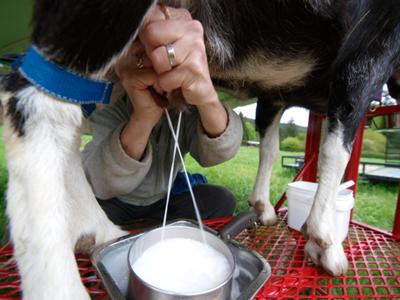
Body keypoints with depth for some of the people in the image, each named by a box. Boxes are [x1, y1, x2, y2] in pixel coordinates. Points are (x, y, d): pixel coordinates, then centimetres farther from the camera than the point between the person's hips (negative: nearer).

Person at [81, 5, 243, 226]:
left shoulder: (187, 101, -14)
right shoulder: (108, 103, -19)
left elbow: (216, 153, -34)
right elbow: (101, 184, -33)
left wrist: (208, 98, -55)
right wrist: (143, 118, -49)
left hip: (164, 202, 3)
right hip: (115, 205, -2)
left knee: (220, 200, -19)